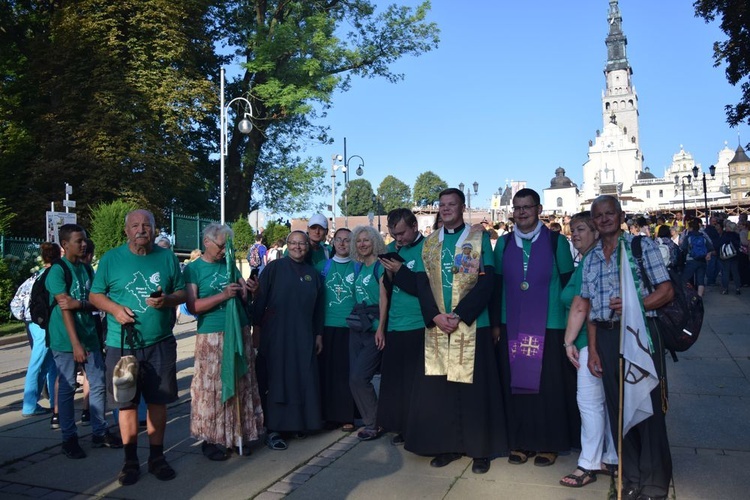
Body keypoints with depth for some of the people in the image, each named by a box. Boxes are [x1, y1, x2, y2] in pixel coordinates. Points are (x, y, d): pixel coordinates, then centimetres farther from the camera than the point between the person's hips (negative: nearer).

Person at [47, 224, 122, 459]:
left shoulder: (87, 268, 9)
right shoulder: (58, 269, -10)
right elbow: (64, 308, -17)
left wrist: (79, 303, -16)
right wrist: (76, 344, -22)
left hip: (90, 335, 6)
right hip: (66, 339, -6)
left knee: (98, 385, 9)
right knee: (67, 388, 4)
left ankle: (100, 432, 20)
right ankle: (69, 438, 15)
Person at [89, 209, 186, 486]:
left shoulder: (167, 257, 5)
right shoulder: (111, 258, 2)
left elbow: (181, 292, 8)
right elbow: (95, 295, 5)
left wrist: (167, 300, -13)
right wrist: (115, 308, -14)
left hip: (161, 344, 1)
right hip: (122, 344, -1)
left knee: (158, 401, 9)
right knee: (127, 402, 7)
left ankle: (157, 457, 24)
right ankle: (130, 460, 22)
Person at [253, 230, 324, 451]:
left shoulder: (313, 274, 10)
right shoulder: (274, 268, -3)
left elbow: (318, 307, 14)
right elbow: (260, 299, -5)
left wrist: (318, 334, 11)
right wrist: (256, 328, -9)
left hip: (303, 336, 4)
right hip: (276, 334, -4)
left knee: (302, 381, 8)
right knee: (275, 381, 1)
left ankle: (298, 422, 23)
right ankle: (272, 430, 8)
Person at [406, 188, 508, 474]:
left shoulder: (479, 238, 2)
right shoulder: (429, 243, 12)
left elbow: (486, 281, -7)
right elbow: (422, 283, 6)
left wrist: (459, 315, -15)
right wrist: (435, 316, -10)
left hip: (472, 325, -3)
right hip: (436, 326, 3)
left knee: (474, 387, 0)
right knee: (438, 387, 4)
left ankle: (481, 449, 13)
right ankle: (446, 445, 17)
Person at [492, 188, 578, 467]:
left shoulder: (556, 242, 0)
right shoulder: (503, 244, 8)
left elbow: (569, 283, 1)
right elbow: (497, 285, 10)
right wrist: (496, 323, 6)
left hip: (549, 327, -2)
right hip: (512, 327, 3)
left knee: (549, 386, 3)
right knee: (516, 384, 7)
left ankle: (549, 443, 19)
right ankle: (521, 442, 20)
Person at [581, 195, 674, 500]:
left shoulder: (641, 245, -1)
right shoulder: (591, 259, 11)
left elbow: (666, 291, -6)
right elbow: (590, 307, 11)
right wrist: (592, 349, 6)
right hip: (606, 337, 4)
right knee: (617, 408, 12)